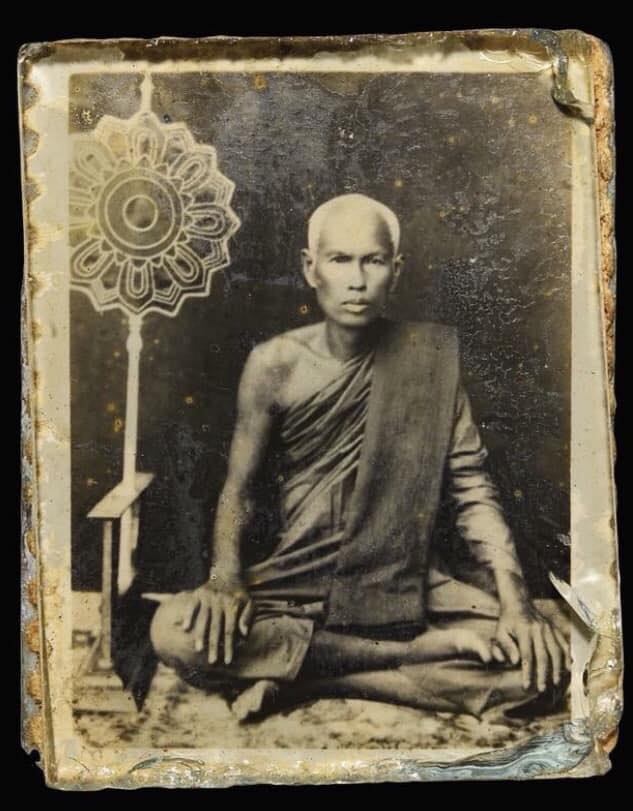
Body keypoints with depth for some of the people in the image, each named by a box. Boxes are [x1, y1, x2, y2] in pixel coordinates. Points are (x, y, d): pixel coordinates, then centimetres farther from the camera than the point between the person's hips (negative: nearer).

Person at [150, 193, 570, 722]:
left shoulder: (432, 356, -5)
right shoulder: (275, 364, -4)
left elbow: (473, 489, -5)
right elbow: (239, 488, 1)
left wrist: (515, 600, -17)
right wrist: (226, 578, -18)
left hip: (409, 584, 0)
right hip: (298, 581, 1)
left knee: (545, 661, -24)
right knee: (172, 631, -26)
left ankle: (300, 681, -16)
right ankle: (416, 655, -17)